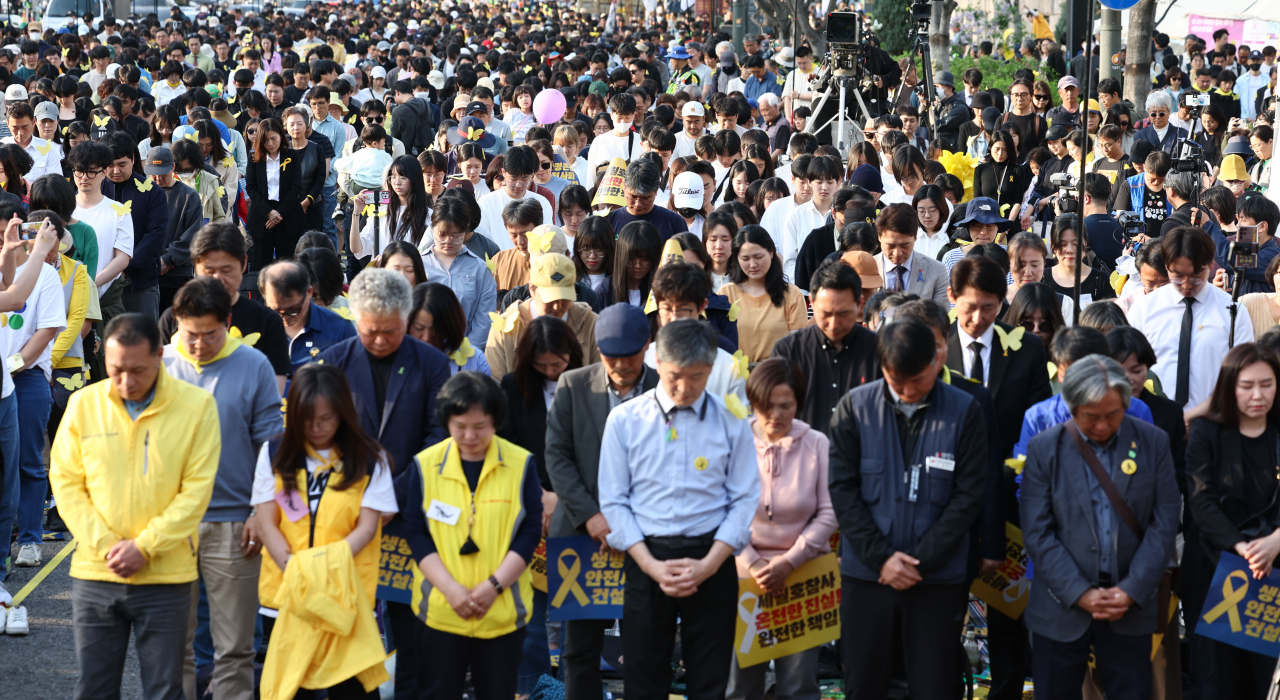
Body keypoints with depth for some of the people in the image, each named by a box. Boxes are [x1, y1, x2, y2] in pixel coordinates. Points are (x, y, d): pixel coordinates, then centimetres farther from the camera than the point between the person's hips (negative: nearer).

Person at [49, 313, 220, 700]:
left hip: (166, 577, -2)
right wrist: (104, 545, -9)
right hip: (94, 575, 2)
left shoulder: (197, 405, -5)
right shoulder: (83, 404, 1)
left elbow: (196, 490, -7)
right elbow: (65, 483, 2)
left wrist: (144, 546, -13)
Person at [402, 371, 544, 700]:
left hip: (503, 611, 0)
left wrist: (494, 585, -14)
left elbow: (530, 531, -3)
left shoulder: (521, 464, -1)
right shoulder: (425, 465, 0)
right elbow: (416, 532, -2)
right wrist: (451, 588, -14)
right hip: (438, 610, 0)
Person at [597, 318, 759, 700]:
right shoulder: (624, 420, 1)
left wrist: (709, 564, -11)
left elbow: (744, 500, 0)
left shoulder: (731, 422, 0)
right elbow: (613, 501, 1)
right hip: (646, 558, 0)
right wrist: (651, 565, -9)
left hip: (711, 559, 0)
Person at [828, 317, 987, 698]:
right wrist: (880, 557, -10)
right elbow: (842, 488, -2)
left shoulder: (965, 412, -4)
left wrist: (922, 561, -10)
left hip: (938, 577, -1)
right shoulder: (855, 407, -1)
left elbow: (968, 495, -4)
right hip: (866, 573, 1)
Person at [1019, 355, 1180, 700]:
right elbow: (1037, 533, -6)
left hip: (1132, 604, 1)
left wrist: (1131, 591, -10)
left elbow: (1164, 525, -2)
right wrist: (1080, 594, -13)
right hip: (1063, 606, -1)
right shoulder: (1044, 448, -3)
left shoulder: (1153, 443, 0)